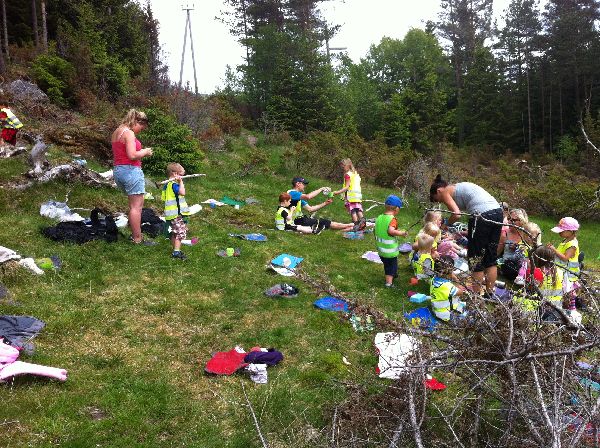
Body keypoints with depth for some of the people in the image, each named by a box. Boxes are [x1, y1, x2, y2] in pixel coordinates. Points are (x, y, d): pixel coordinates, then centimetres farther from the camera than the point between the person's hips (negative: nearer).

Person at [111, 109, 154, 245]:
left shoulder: (117, 132, 16)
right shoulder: (129, 133, -13)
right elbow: (132, 155, -22)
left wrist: (141, 152, 15)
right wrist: (144, 152, -5)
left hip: (118, 171, 10)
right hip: (130, 170, -10)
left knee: (135, 203, 20)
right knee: (136, 206, -5)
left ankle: (134, 233, 23)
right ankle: (137, 239, -2)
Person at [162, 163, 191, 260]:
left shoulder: (167, 185, 15)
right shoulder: (174, 184, -15)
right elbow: (182, 192, -31)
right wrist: (180, 182, -24)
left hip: (171, 214, 10)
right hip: (177, 214, -10)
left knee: (174, 234, 16)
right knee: (180, 232, -10)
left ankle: (175, 250, 24)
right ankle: (176, 252, -13)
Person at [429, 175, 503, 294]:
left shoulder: (445, 191, 6)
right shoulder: (459, 187, 29)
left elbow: (456, 214, -9)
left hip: (482, 215, -9)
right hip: (498, 211, 9)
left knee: (476, 258, 4)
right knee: (491, 257, 17)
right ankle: (490, 293, 26)